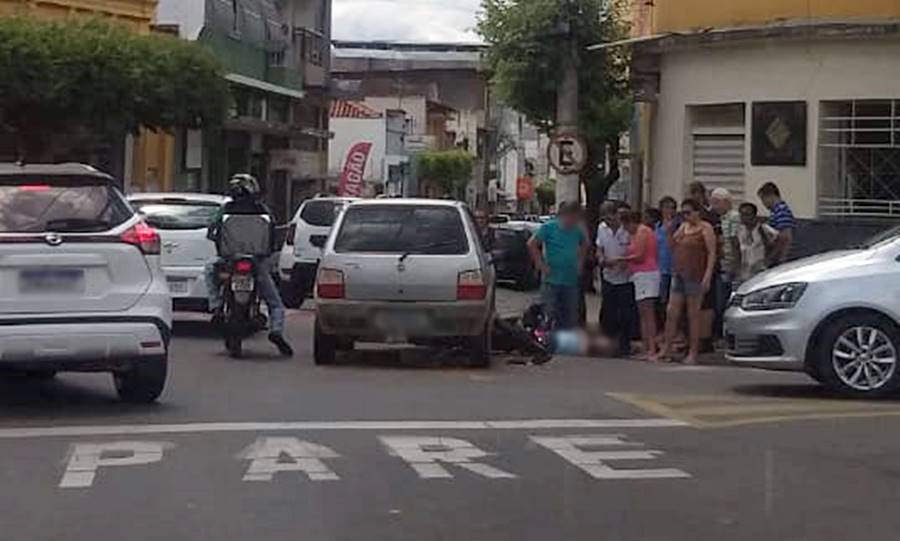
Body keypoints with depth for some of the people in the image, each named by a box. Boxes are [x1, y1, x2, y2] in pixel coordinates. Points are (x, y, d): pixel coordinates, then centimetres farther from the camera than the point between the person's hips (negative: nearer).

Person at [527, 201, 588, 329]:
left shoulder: (577, 230, 6)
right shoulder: (549, 227, -9)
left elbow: (584, 245, 25)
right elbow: (532, 244, -9)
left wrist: (580, 261, 13)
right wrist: (541, 264, -11)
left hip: (571, 281, 5)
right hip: (552, 280, -5)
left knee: (571, 318, 10)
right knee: (552, 315, -2)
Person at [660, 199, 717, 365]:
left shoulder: (705, 229, -5)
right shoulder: (683, 227, 17)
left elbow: (712, 253, -11)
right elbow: (673, 248, 21)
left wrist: (708, 275, -20)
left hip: (695, 277, -7)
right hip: (678, 275, 7)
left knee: (693, 315, -2)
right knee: (671, 313, 4)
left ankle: (693, 353, 3)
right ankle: (666, 350, 8)